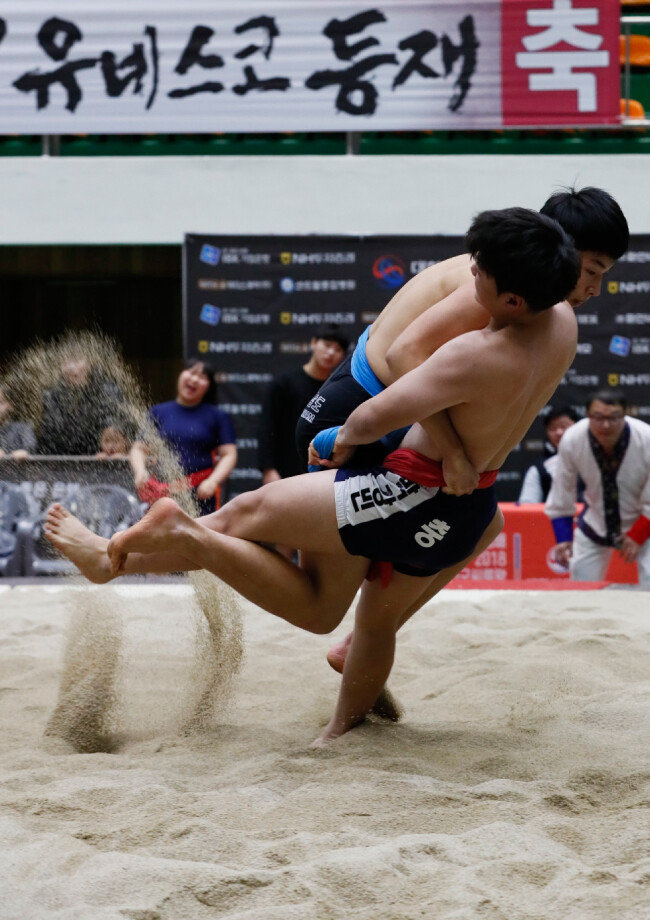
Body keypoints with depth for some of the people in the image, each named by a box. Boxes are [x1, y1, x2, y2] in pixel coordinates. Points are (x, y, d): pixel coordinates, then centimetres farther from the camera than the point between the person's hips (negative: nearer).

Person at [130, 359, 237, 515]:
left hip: (200, 492, -2)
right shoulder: (158, 412, 13)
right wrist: (140, 471, -6)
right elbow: (139, 448, 15)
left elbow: (229, 455, 3)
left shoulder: (218, 416, 8)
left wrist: (212, 481, -13)